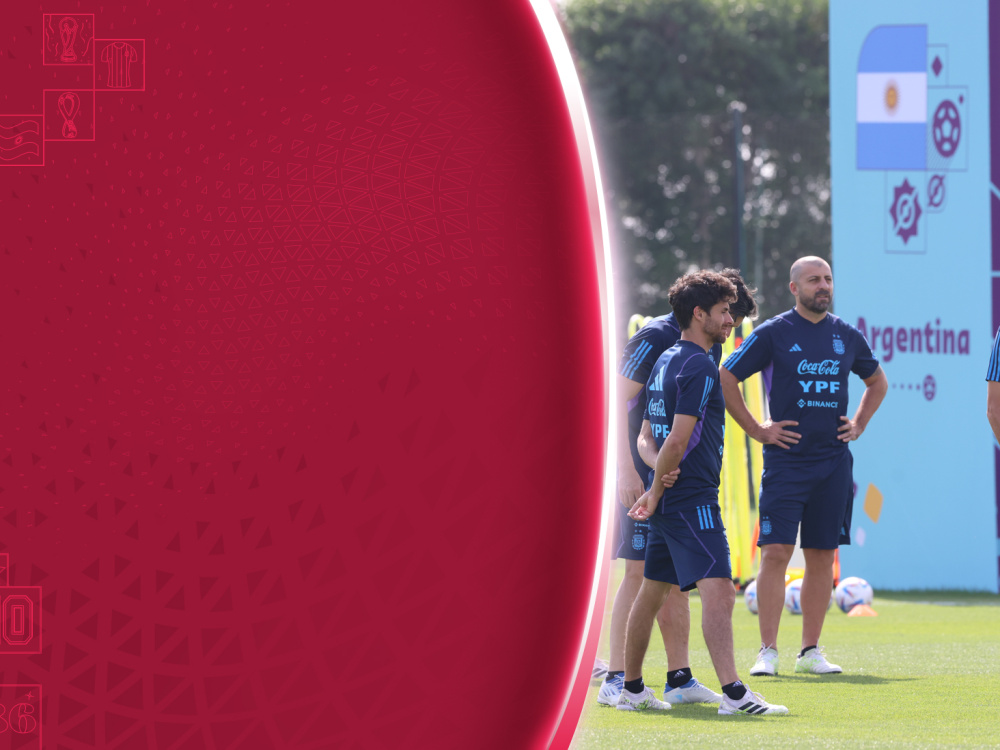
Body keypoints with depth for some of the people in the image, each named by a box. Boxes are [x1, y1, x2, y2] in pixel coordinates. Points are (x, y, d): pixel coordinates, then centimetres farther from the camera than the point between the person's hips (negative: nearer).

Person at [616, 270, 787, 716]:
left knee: (652, 590, 17)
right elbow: (678, 440, -19)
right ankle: (732, 693, -28)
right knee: (717, 589, -18)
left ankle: (632, 689, 25)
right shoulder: (699, 367, -14)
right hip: (693, 498, -10)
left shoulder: (666, 362, 17)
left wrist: (659, 468, -2)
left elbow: (647, 436, 18)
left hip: (670, 498, 10)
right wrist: (656, 492, -8)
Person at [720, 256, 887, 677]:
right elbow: (725, 378, 0)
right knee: (776, 552, -9)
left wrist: (858, 425, 14)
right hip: (786, 459, -4)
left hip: (833, 462, 4)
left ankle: (810, 651, 11)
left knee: (822, 556, 5)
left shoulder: (847, 336, 10)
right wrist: (756, 430, -2)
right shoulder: (773, 333, -3)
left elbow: (877, 381, 28)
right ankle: (768, 652, -7)